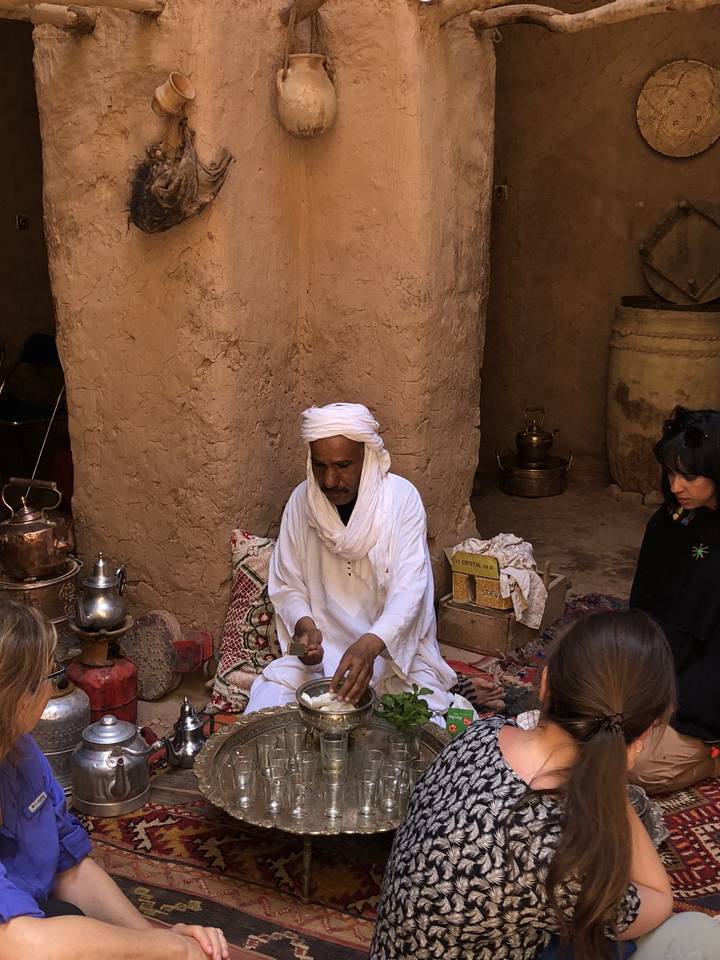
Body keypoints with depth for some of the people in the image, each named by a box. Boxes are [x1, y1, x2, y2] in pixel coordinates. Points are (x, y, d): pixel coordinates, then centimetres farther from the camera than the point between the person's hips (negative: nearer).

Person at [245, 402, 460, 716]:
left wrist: (371, 644, -39)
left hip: (393, 647, -2)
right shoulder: (302, 500, -4)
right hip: (319, 647, 2)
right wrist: (304, 624, -20)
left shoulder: (402, 498, -13)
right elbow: (286, 586, 3)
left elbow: (409, 588, -21)